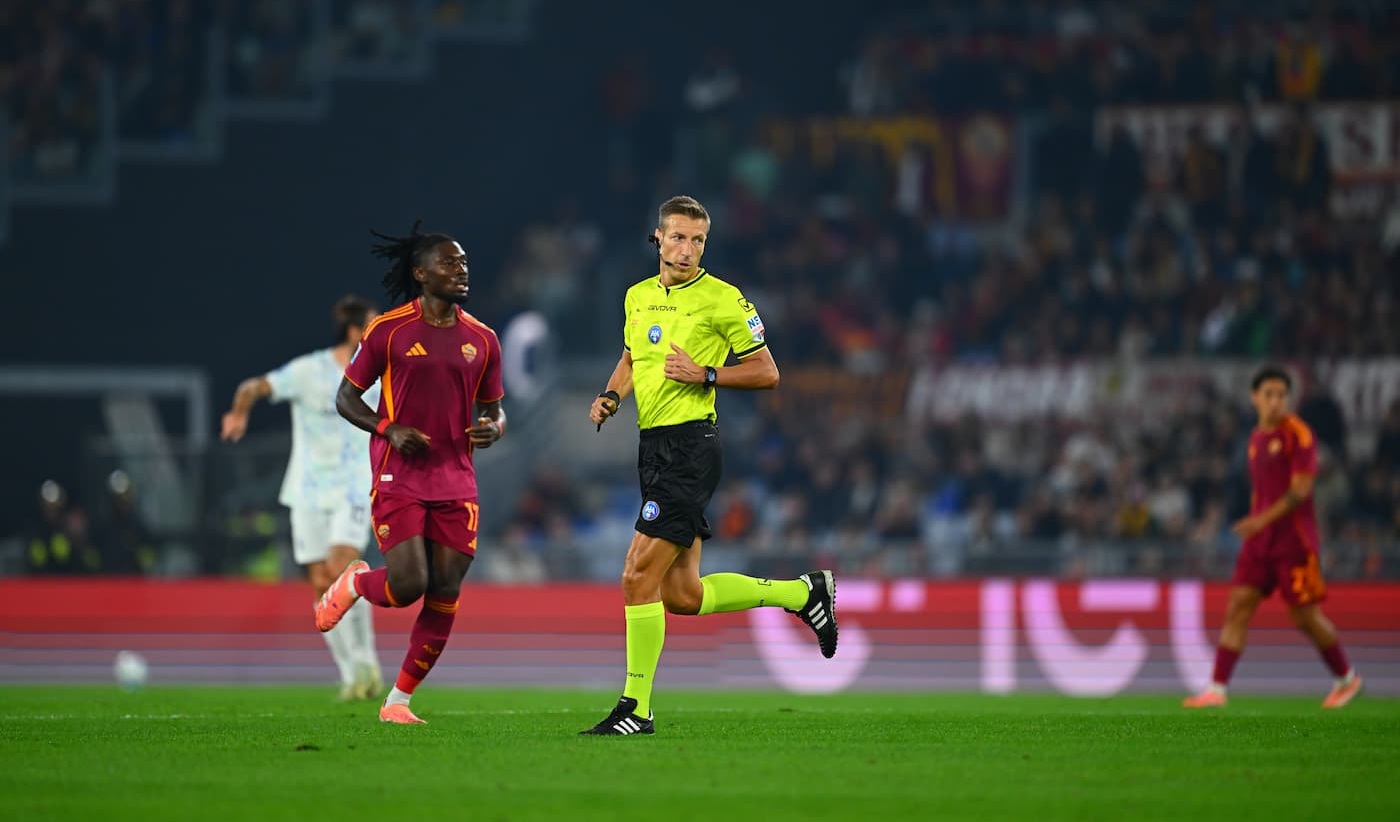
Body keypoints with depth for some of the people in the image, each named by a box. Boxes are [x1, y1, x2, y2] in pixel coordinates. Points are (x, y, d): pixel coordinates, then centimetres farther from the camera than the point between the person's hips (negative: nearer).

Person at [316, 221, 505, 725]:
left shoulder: (482, 340, 8)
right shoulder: (389, 331, -4)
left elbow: (493, 408, 18)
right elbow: (346, 397, 2)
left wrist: (492, 428, -7)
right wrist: (390, 429, -14)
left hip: (455, 483, 4)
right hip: (399, 477, -4)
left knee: (445, 596, -3)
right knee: (409, 584, -16)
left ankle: (398, 701, 9)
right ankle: (353, 583, 20)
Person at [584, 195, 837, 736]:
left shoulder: (722, 300, -5)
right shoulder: (637, 297, 14)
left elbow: (766, 372, -2)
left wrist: (706, 374, -14)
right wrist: (611, 397, 11)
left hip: (690, 443, -8)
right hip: (652, 446, 8)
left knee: (639, 575, -13)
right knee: (682, 595, 8)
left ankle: (636, 707, -5)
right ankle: (802, 594, 26)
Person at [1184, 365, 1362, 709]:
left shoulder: (1298, 433, -9)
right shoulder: (1257, 438, 13)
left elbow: (1301, 489, -16)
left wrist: (1264, 519, -25)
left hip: (1294, 540, -7)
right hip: (1260, 541, 7)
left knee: (1306, 616, 0)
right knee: (1237, 608, -5)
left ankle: (1346, 678, 21)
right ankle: (1217, 689, -10)